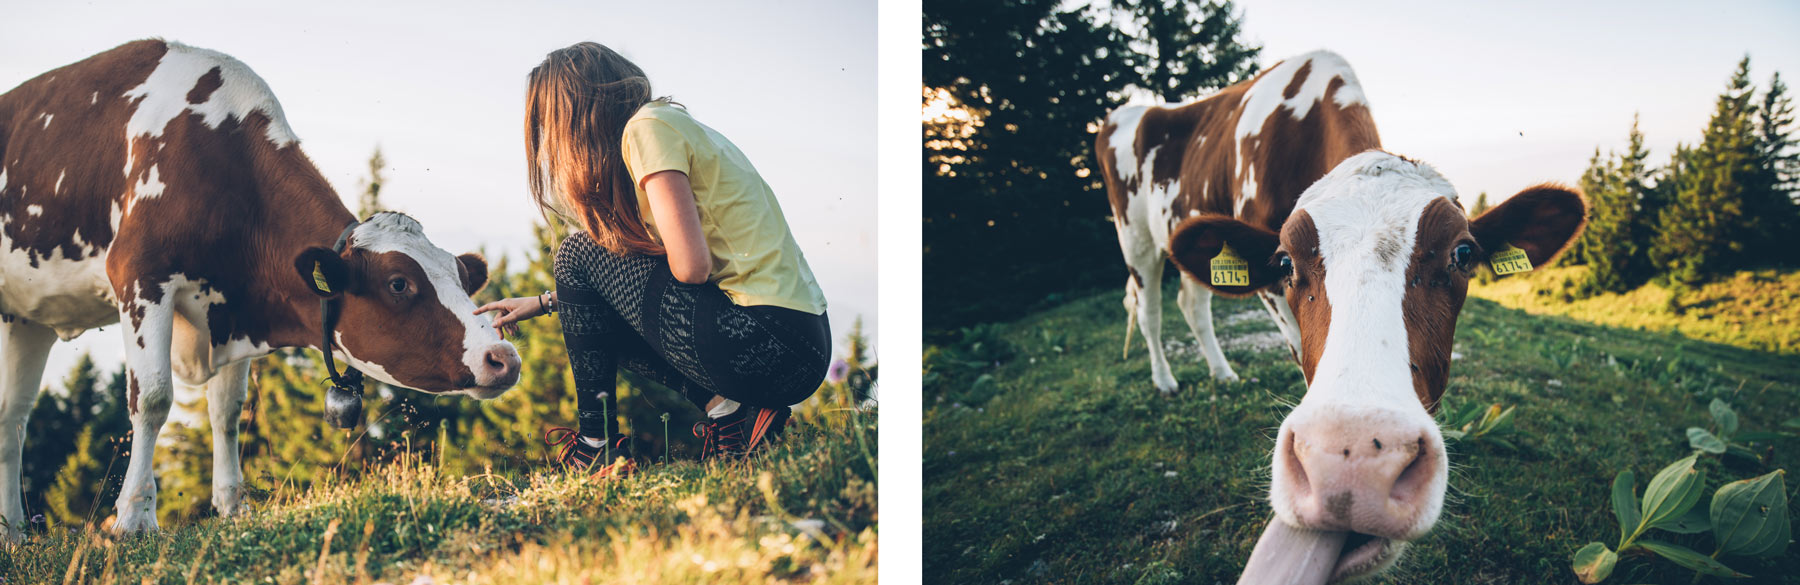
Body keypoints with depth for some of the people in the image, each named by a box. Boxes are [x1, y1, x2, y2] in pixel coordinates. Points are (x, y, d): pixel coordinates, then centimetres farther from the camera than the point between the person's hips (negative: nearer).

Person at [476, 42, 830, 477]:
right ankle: (729, 411, 6)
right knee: (604, 318, 23)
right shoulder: (665, 123, 21)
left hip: (766, 340, -9)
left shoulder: (647, 126, -8)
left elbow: (691, 266, -18)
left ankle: (598, 443, 9)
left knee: (581, 254, 1)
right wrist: (548, 302, 36)